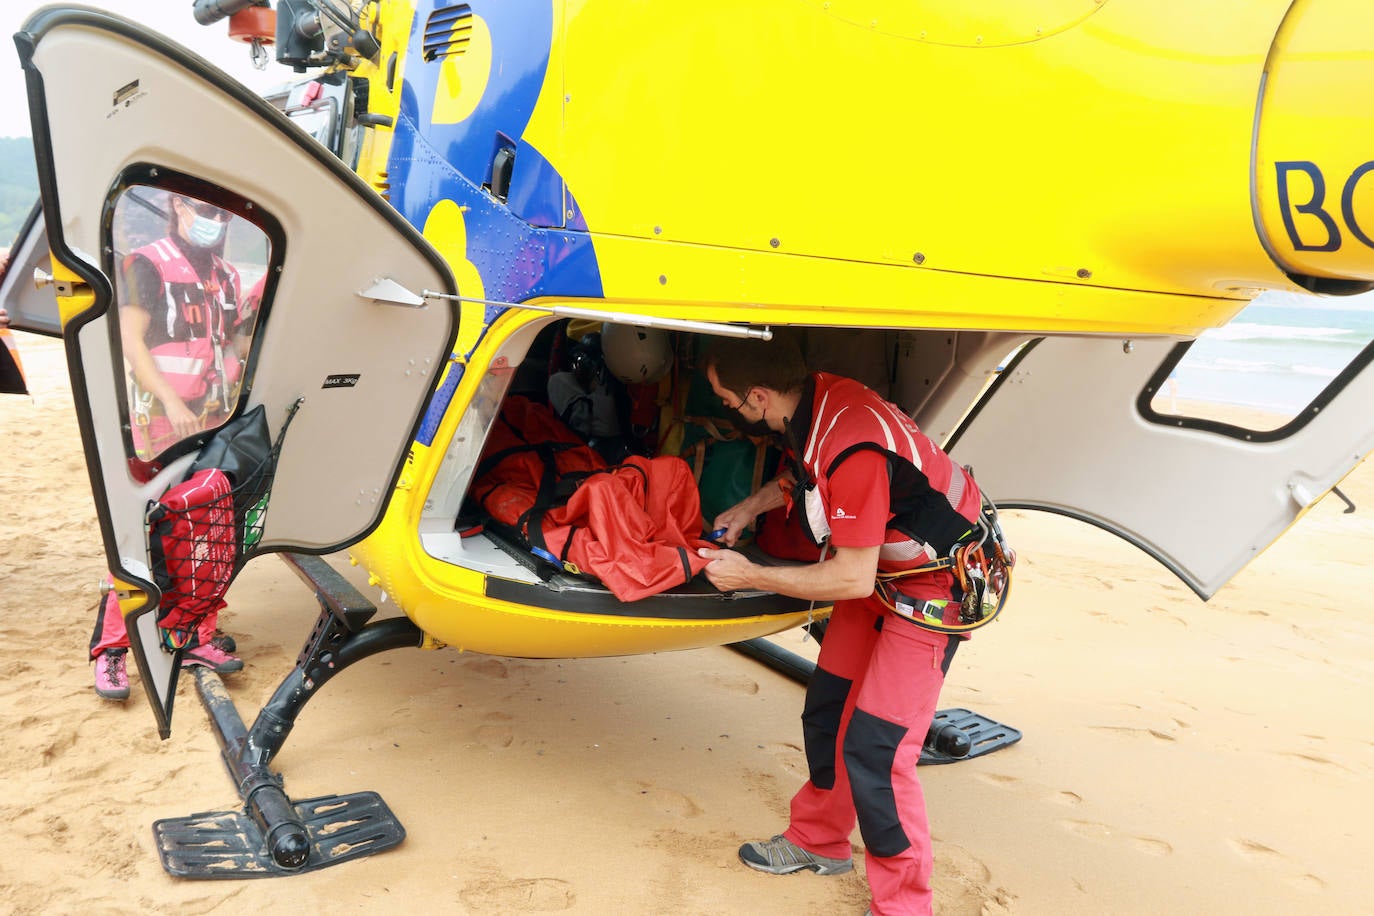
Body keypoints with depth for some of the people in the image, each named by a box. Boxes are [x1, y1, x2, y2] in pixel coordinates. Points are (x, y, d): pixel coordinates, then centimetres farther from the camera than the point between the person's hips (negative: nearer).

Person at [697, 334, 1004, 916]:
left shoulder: (854, 447, -36)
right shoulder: (810, 400, -9)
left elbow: (852, 579, -28)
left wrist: (749, 576, -19)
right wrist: (750, 507, 5)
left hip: (933, 583, -9)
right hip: (875, 567, 9)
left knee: (874, 749, -11)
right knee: (825, 714, 15)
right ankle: (819, 843, 37)